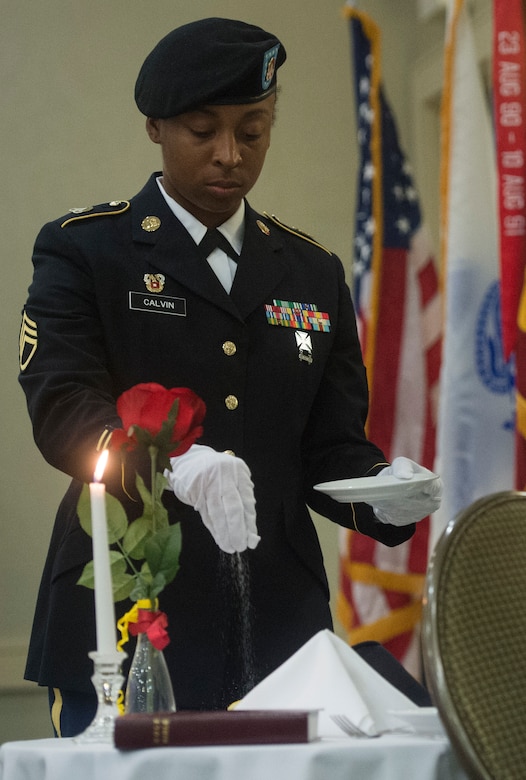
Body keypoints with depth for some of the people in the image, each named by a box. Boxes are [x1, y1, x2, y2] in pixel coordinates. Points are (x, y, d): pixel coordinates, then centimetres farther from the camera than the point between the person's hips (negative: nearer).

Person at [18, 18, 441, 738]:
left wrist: (382, 492, -11)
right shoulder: (82, 251, 3)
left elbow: (330, 447, 13)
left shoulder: (313, 273, 16)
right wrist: (177, 465, -31)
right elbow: (61, 409, -12)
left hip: (279, 632, 4)